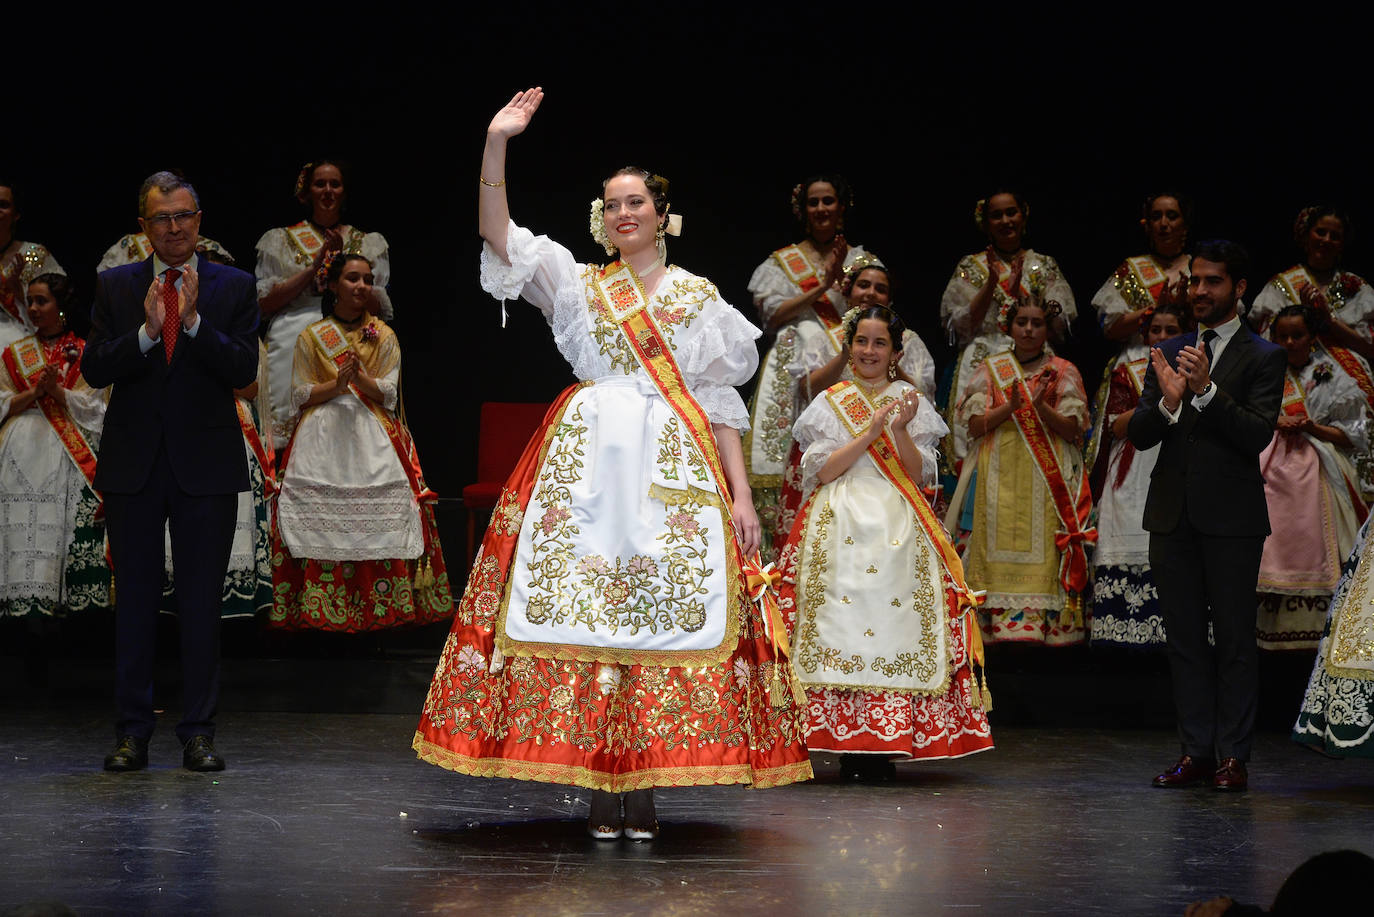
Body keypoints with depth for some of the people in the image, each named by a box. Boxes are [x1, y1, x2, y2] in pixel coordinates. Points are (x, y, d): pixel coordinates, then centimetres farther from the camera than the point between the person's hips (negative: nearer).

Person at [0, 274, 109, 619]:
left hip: (68, 456, -2)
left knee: (70, 530, -12)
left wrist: (56, 391, -14)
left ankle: (74, 601, -12)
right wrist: (35, 391, -8)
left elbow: (92, 407, 1)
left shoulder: (83, 354, 9)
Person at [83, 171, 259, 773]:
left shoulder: (233, 288, 4)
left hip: (206, 467, -1)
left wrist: (193, 321, -18)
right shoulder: (114, 286, 7)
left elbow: (243, 371, -7)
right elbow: (94, 369, -3)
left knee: (201, 603, 2)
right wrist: (146, 331, -17)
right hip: (132, 466, 1)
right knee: (134, 599, 5)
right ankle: (132, 733, 11)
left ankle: (198, 733, 8)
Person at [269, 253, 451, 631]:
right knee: (321, 526, -10)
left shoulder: (383, 335, 10)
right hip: (322, 440, 0)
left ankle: (380, 611, -9)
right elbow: (300, 394, 4)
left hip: (373, 440, 0)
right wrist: (338, 384, -12)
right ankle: (319, 612, -6)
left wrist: (361, 377, -17)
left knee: (379, 525, -11)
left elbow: (388, 394, 3)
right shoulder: (311, 337, 9)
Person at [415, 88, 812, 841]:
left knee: (665, 611, -7)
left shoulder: (697, 295, 12)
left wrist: (741, 494, 1)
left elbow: (719, 402, 8)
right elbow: (497, 235, 0)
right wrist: (496, 145, -10)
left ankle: (646, 788, -1)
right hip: (587, 461, 0)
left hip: (674, 469, 0)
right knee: (582, 608, -7)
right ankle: (600, 791, -1)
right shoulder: (577, 285, 13)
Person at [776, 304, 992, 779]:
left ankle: (884, 744, -7)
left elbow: (920, 474, 4)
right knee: (842, 623, -9)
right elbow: (821, 470, 0)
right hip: (841, 526, 0)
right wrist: (870, 433, -8)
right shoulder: (830, 402, 12)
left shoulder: (912, 402, 12)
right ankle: (850, 744, -6)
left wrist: (901, 432, -12)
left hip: (898, 527, 0)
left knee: (895, 626, -10)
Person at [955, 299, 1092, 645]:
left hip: (1047, 482, -1)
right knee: (1002, 549, -7)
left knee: (1044, 551, -9)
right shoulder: (990, 369, 12)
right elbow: (974, 425, 3)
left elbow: (1072, 430, -1)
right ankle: (1002, 619, -5)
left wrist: (1041, 407, -17)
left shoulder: (1063, 372, 9)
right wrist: (1010, 407, -13)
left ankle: (1046, 623, -7)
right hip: (999, 482, 1)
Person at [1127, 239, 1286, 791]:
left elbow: (1258, 435, -13)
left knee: (1234, 638, -1)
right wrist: (1167, 403, -17)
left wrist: (1207, 390, -25)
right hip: (1172, 517, 4)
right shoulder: (1167, 355, 12)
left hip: (1231, 518, -4)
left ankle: (1232, 756, 3)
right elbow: (1138, 435, 4)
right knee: (1184, 639, 7)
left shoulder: (1262, 358, 0)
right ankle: (1195, 752, 12)